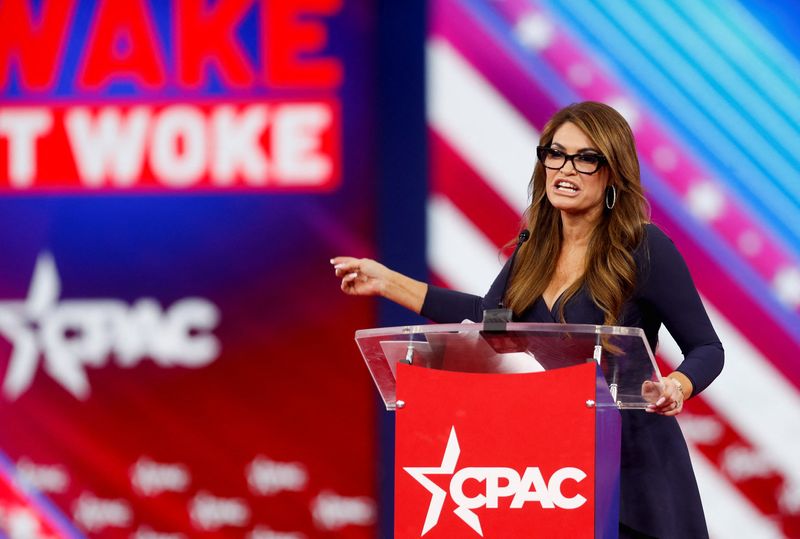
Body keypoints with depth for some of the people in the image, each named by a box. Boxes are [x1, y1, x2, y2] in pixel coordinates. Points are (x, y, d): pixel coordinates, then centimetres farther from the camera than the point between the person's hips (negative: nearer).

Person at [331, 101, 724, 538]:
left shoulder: (643, 249, -13)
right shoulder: (536, 248, 5)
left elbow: (707, 348, -10)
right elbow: (486, 317, 16)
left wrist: (677, 386, -32)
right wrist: (387, 282, 13)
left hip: (633, 473, -6)